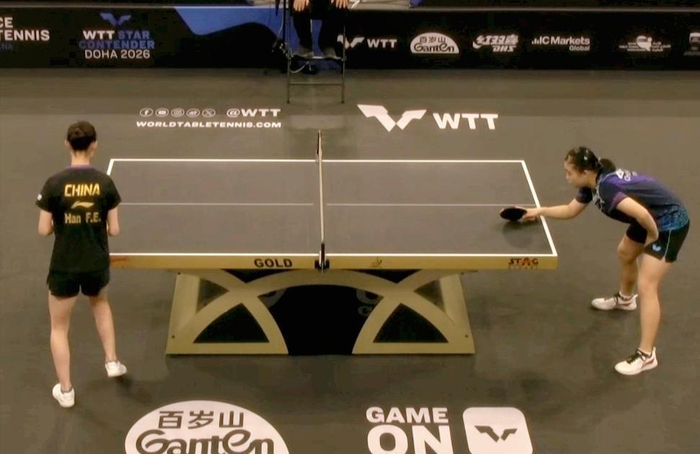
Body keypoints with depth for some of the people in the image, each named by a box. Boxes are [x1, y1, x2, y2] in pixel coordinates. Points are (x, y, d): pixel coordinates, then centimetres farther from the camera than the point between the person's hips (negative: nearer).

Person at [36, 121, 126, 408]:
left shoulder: (55, 184, -15)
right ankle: (112, 361, 37)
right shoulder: (105, 182, -10)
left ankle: (65, 391, 22)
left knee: (59, 327, 17)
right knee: (100, 303, 36)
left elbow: (44, 230, -10)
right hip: (97, 264, 3)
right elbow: (114, 230, -5)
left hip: (64, 266, -2)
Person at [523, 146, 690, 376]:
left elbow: (641, 213, -40)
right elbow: (570, 210, 17)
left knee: (646, 286, -13)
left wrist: (653, 235, -22)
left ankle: (646, 355, -9)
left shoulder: (605, 187, -31)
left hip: (670, 222, -10)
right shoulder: (593, 184, -1)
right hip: (654, 218, 10)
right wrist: (539, 211, 11)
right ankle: (625, 299, 62)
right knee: (625, 253, 32)